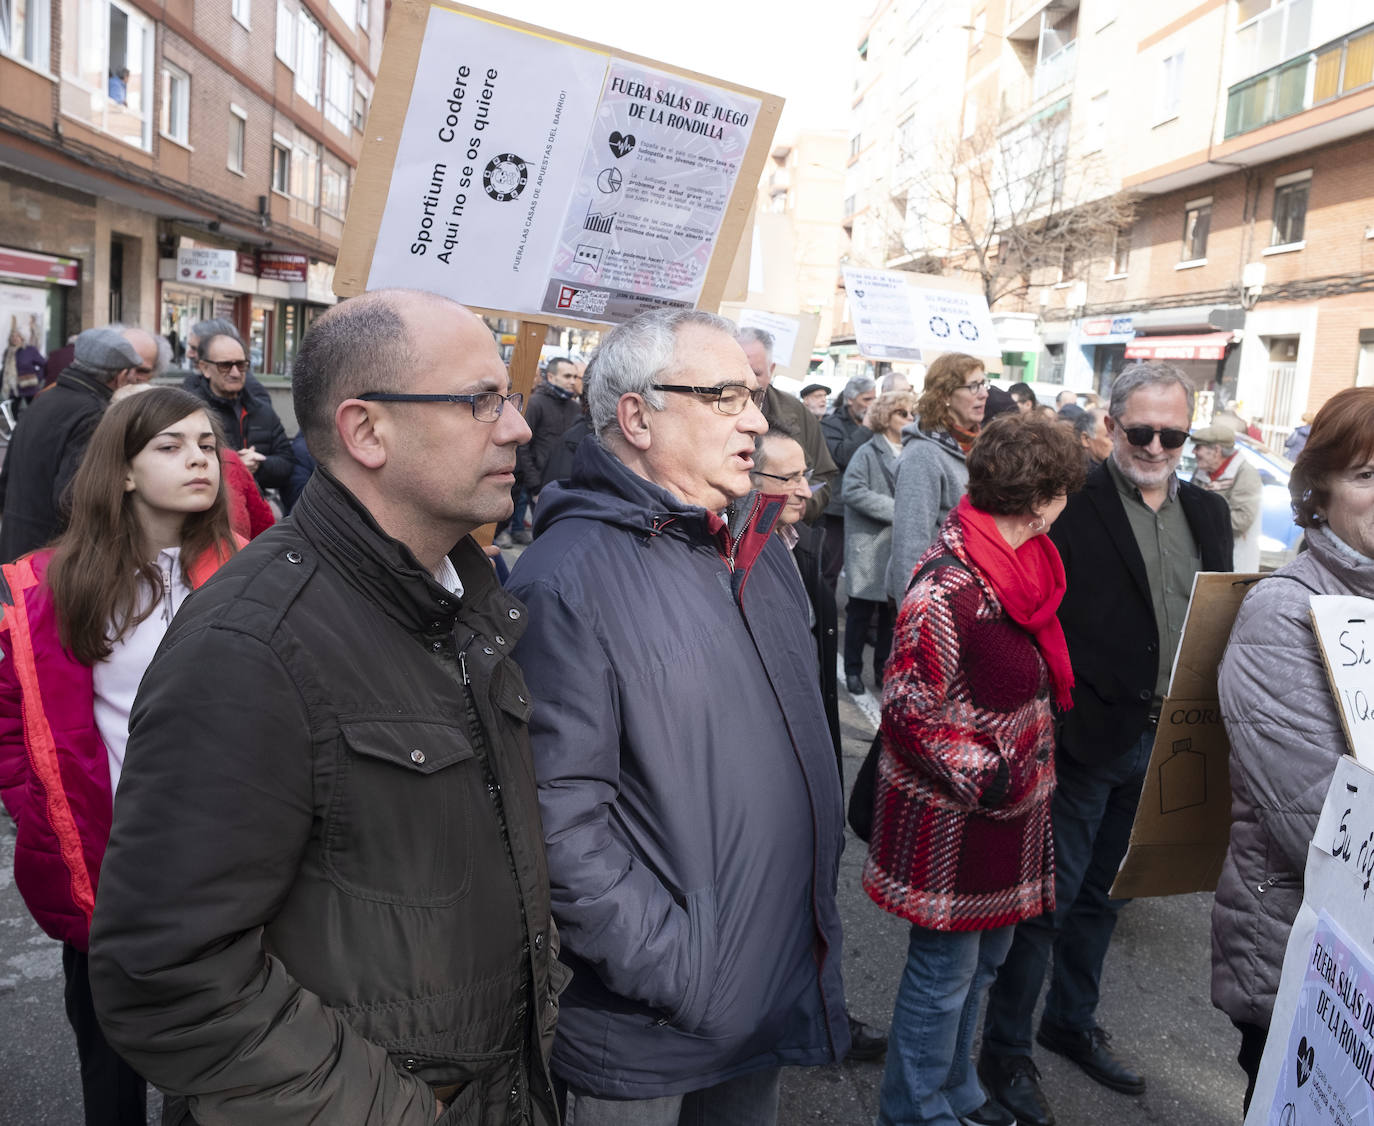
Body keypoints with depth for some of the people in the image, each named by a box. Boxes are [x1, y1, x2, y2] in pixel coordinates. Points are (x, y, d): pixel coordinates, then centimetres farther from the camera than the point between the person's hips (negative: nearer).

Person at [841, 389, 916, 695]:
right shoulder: (868, 452, -6)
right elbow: (853, 490, -17)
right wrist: (895, 510, -18)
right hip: (870, 548, -4)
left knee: (892, 613, 11)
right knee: (861, 612, 6)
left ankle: (884, 670, 23)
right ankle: (853, 669, 18)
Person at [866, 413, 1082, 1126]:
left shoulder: (1023, 567, 6)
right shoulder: (948, 586, -25)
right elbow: (908, 706, -23)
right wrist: (988, 779, -21)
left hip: (1010, 808, 9)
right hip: (952, 818, -9)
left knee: (987, 954, 22)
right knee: (945, 969, 7)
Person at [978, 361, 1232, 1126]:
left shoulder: (1208, 513, 9)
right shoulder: (1071, 504, -12)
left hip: (1162, 746, 6)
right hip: (1085, 739, -6)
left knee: (1104, 894, 21)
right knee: (1048, 897, 5)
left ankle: (1073, 1021, 41)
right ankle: (1007, 1049, 23)